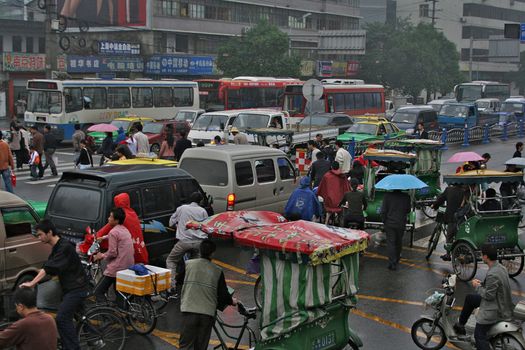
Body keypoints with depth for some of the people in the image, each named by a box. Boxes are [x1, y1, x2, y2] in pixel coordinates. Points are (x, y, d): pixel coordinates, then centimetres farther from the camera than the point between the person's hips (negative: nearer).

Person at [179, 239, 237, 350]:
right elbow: (223, 294, 5)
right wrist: (231, 301, 27)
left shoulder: (188, 264, 1)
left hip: (189, 310, -1)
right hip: (208, 313, 1)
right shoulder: (217, 271, 2)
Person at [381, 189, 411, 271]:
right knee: (398, 242, 21)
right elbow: (408, 210, 4)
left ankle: (392, 263, -5)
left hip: (389, 223, -2)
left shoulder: (387, 195, -13)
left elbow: (383, 211, -10)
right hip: (401, 224, 2)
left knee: (390, 243, 1)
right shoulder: (406, 197, -7)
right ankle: (397, 258, 39)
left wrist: (384, 221, 3)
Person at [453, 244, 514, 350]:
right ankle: (460, 325, 36)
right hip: (502, 303, 10)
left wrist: (477, 286, -11)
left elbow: (489, 295, -25)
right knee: (469, 298, 23)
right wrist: (482, 284, 7)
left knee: (479, 336, -1)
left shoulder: (493, 275, -31)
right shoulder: (500, 267, 0)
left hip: (496, 311, -10)